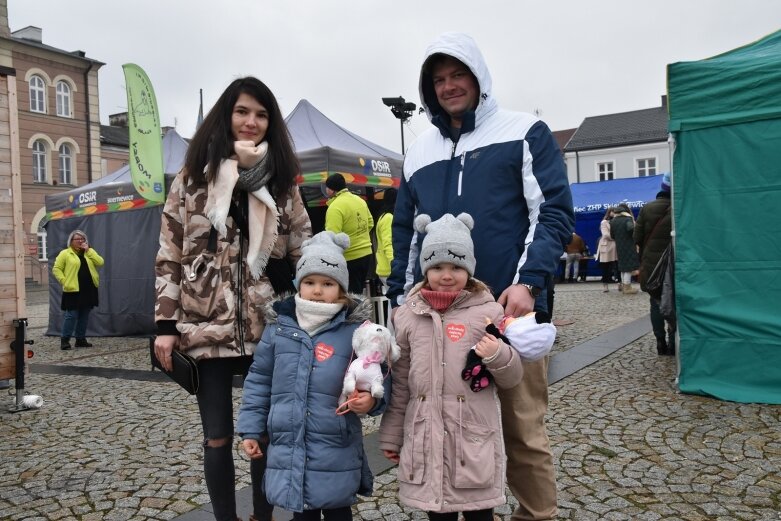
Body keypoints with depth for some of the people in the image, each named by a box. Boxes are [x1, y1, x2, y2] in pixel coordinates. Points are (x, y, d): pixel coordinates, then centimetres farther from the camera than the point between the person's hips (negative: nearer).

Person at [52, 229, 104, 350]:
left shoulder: (89, 252, 13)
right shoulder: (65, 253, 0)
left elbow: (100, 263, -2)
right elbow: (56, 269, -2)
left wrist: (88, 250, -6)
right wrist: (64, 281, -12)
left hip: (89, 290, 5)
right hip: (73, 290, -5)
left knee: (84, 316, 9)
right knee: (71, 315, -6)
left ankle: (80, 339, 17)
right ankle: (65, 339, 3)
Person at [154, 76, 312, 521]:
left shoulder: (282, 181, 7)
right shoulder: (193, 178, 3)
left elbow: (303, 254, 7)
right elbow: (169, 256, 2)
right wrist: (166, 325, -4)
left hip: (267, 327, 1)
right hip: (208, 326, -1)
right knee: (218, 436, 8)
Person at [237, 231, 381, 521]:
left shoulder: (356, 329, -9)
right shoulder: (279, 326, 1)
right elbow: (259, 381, 8)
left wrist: (372, 399, -25)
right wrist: (251, 429, 6)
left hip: (337, 451, -2)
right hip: (288, 448, 3)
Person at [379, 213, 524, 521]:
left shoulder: (488, 312, -4)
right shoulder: (408, 316, 2)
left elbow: (512, 379, 1)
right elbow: (400, 383, 8)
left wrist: (498, 356, -19)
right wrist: (391, 435, 10)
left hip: (474, 439, -2)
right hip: (426, 440, 2)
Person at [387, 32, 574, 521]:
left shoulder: (525, 133, 5)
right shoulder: (420, 153, 18)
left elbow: (554, 214, -3)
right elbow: (406, 233, 20)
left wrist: (528, 282, -15)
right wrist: (401, 299, 13)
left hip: (508, 307, -4)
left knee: (522, 429, 4)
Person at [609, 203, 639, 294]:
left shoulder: (613, 221, 6)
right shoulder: (628, 219, -10)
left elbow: (612, 235, 8)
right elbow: (631, 228, -29)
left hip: (619, 246, 6)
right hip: (628, 245, -6)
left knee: (623, 264, 17)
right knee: (629, 265, -1)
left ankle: (623, 284, 22)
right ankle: (627, 287, -1)